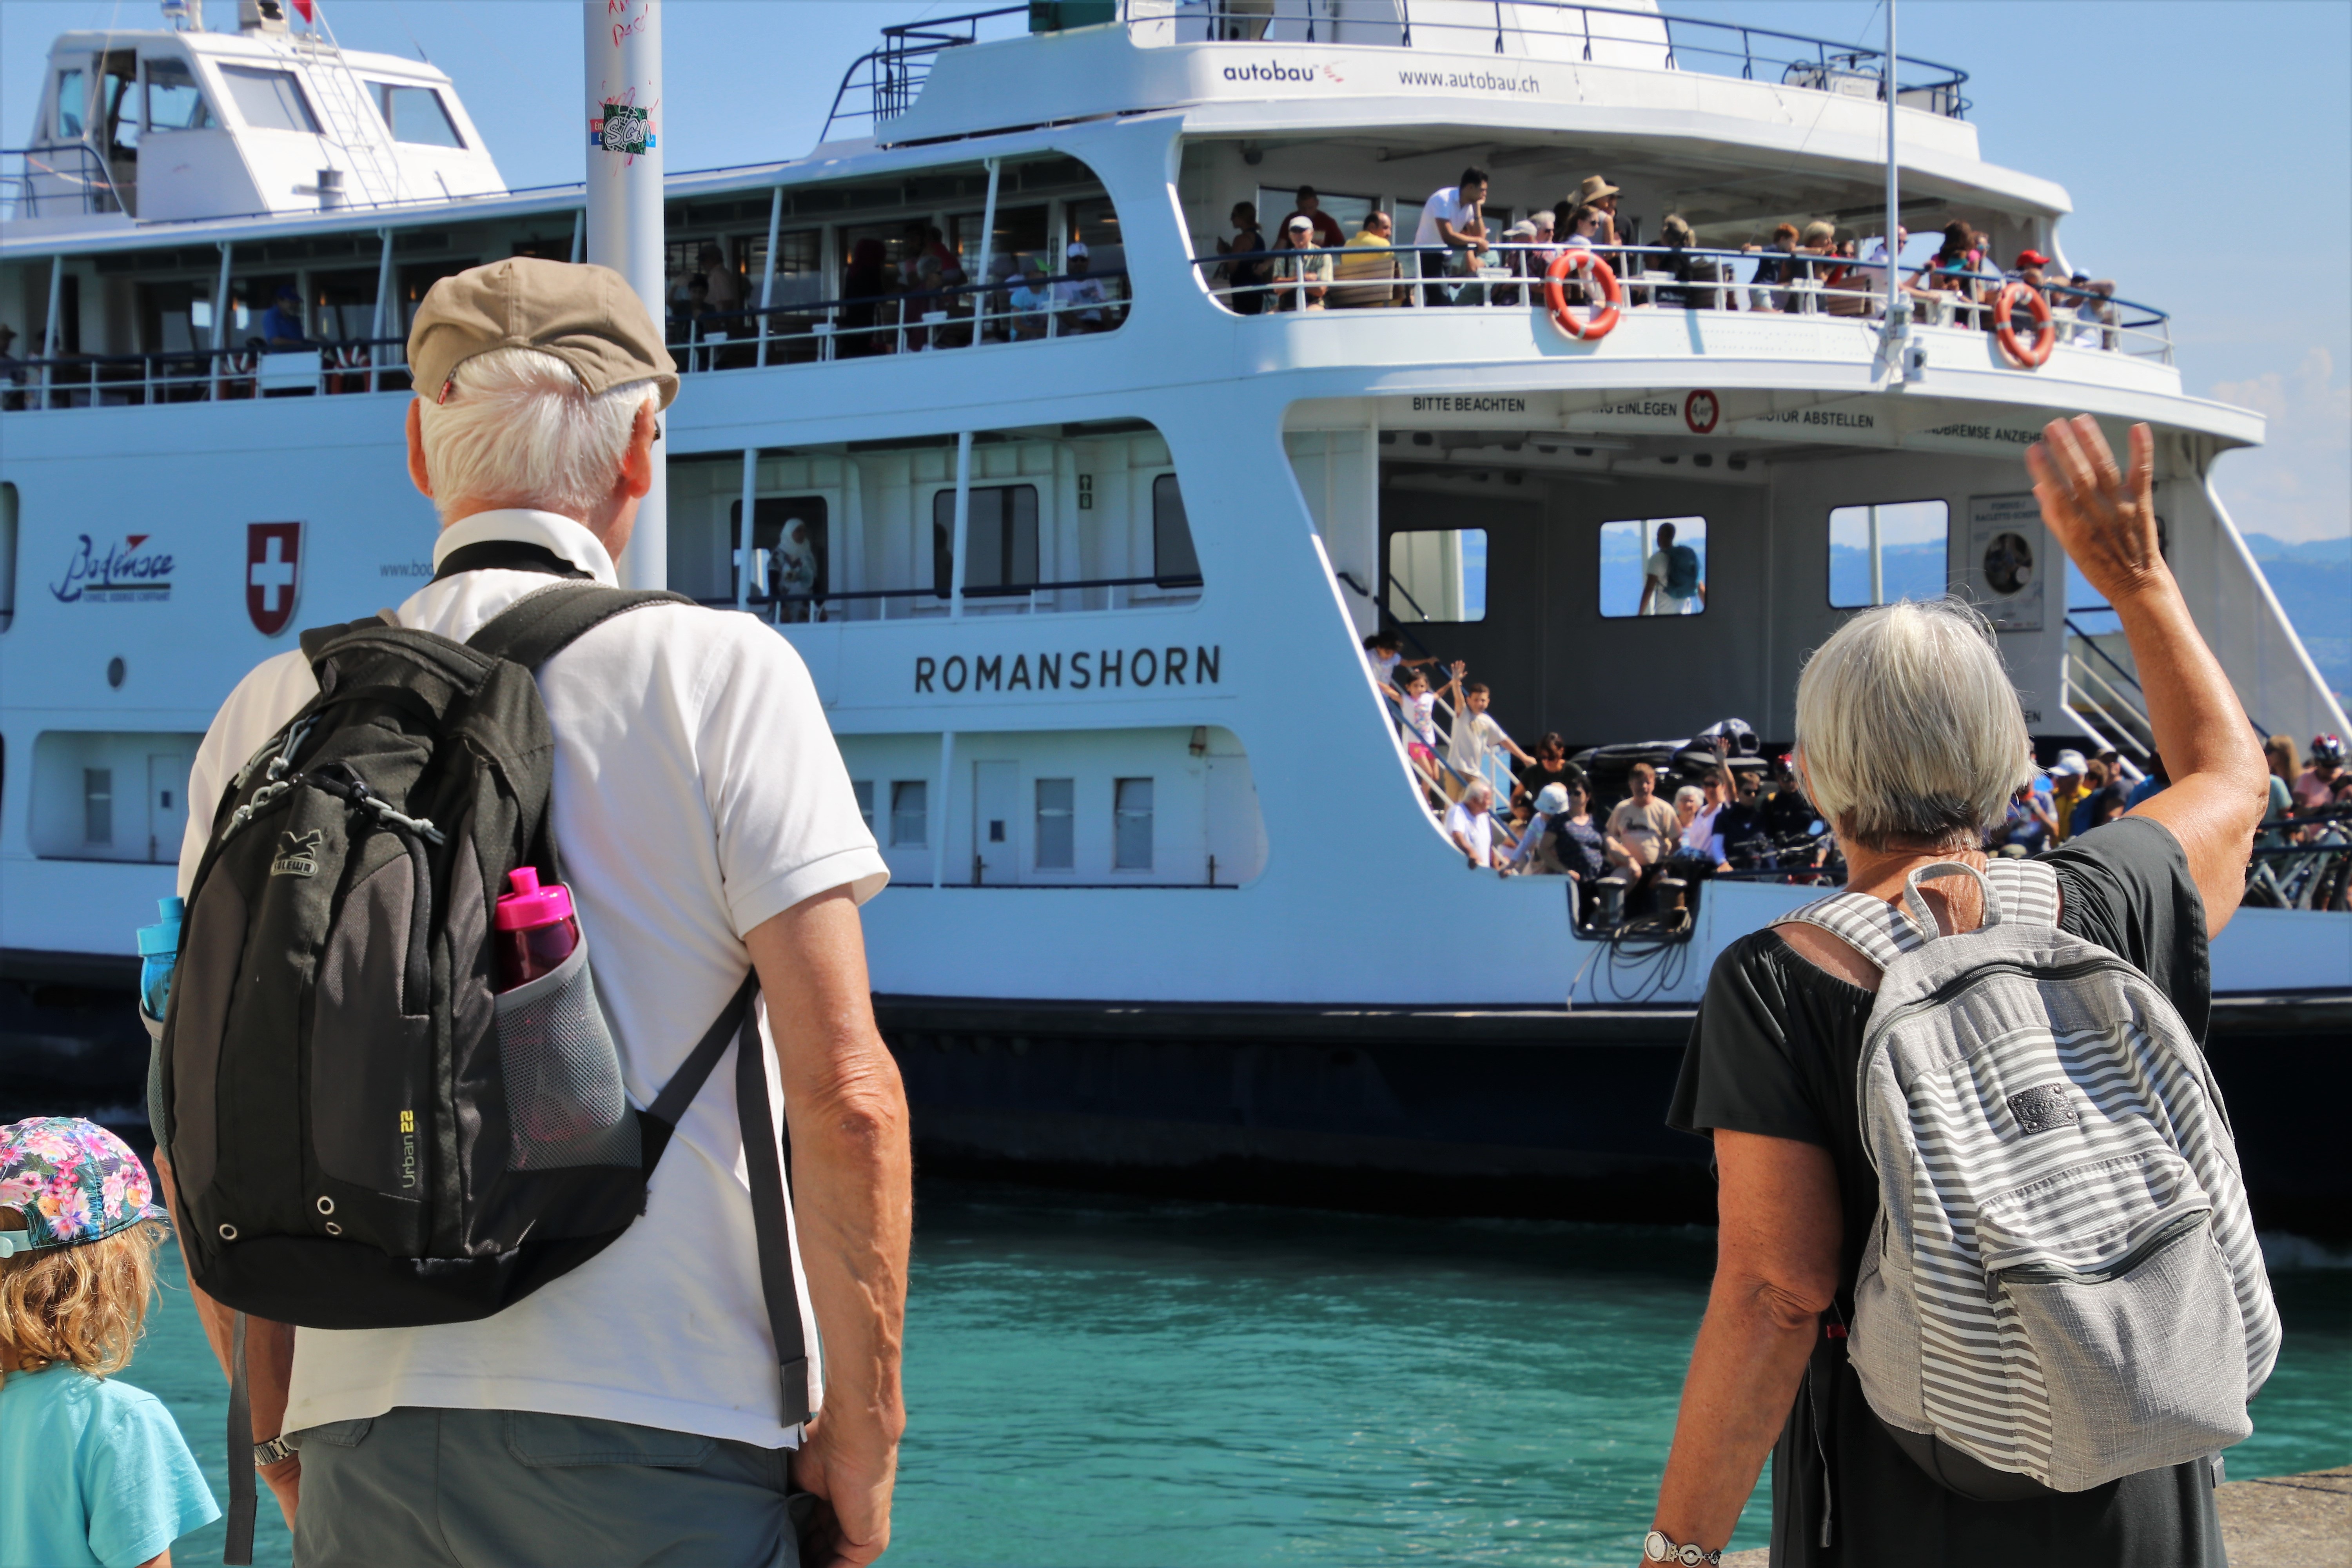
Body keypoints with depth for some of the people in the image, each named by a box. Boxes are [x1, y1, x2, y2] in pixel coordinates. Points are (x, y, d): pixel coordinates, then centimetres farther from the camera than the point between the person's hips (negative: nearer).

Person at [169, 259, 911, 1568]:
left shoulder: (273, 711, 8)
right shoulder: (719, 672, -3)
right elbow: (844, 1092, -11)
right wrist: (862, 1439, -3)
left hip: (362, 1445, 4)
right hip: (660, 1449, -4)